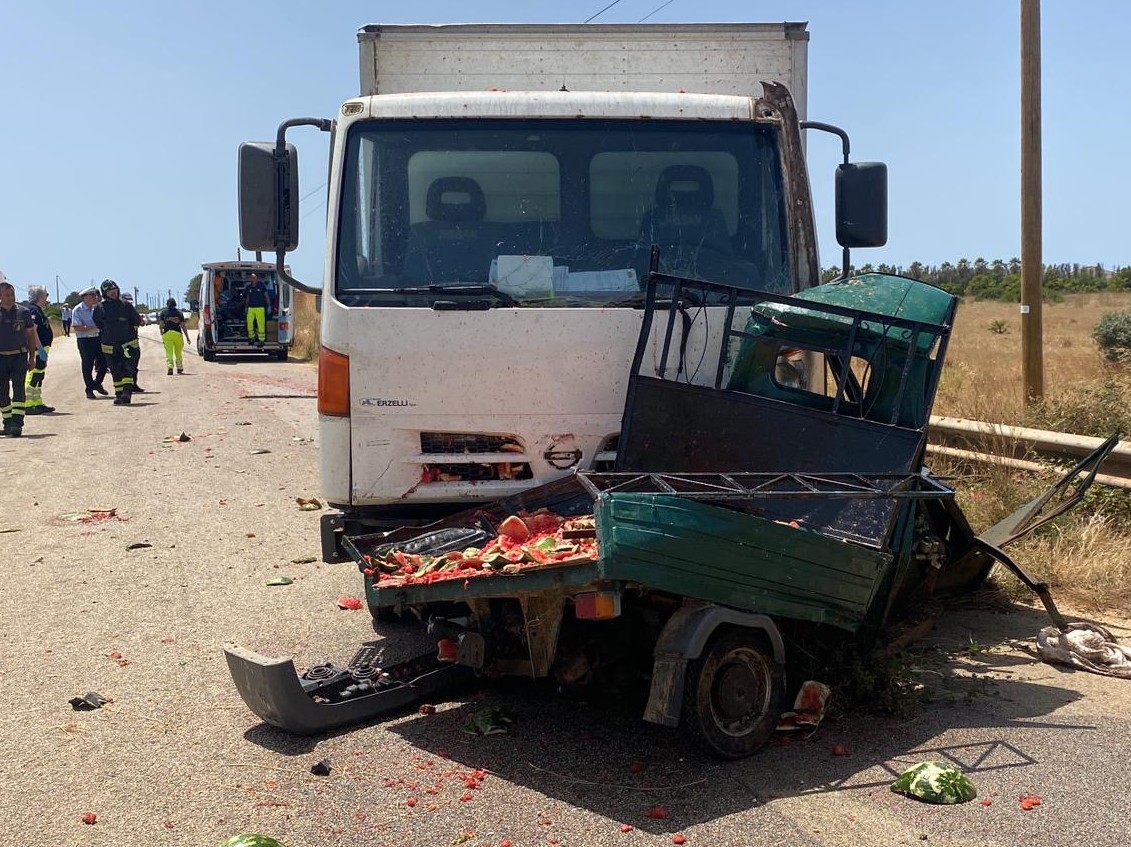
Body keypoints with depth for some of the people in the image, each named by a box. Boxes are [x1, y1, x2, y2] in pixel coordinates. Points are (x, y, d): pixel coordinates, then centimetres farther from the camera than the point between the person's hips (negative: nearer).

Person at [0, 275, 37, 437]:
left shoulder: (24, 312, 4)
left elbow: (31, 335, 10)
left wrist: (31, 357, 6)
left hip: (19, 356, -1)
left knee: (18, 389, -11)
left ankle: (17, 423, -16)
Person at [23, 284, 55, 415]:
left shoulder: (37, 310, 18)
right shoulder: (33, 310, -15)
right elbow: (32, 331, -24)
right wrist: (41, 348, -26)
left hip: (41, 348, 11)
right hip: (37, 350, -11)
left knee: (39, 375, 16)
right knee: (33, 376, -9)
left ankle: (37, 403, 24)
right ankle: (28, 405, -9)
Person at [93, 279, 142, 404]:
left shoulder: (126, 305, 0)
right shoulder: (99, 308, 2)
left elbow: (137, 321, 8)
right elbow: (97, 324, 14)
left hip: (128, 344, -2)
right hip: (109, 346, 2)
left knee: (127, 368, -13)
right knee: (116, 372, 7)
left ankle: (126, 393, -19)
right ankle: (119, 395, 13)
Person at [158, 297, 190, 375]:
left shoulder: (163, 312, 8)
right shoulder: (179, 312, 10)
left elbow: (161, 324, 1)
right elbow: (183, 326, 6)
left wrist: (162, 335, 9)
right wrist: (187, 337, 8)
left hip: (167, 333, -1)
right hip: (178, 333, 1)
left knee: (169, 352, -4)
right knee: (178, 352, 14)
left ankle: (170, 366, -23)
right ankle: (179, 368, 21)